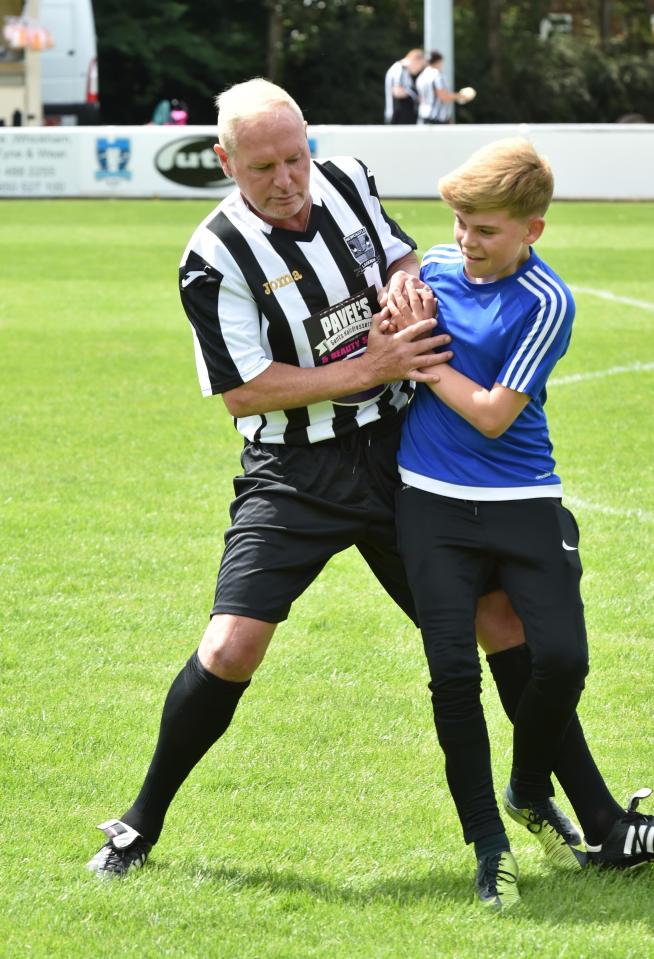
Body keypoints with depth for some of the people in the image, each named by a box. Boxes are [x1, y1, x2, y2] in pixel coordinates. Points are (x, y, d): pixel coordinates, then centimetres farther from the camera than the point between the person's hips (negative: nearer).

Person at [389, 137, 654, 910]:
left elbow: (492, 414, -13)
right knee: (453, 668, -7)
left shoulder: (545, 304, -10)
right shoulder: (437, 267, 5)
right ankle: (489, 846, 3)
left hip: (521, 502, -3)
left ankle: (530, 790, 20)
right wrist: (403, 332, -2)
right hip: (432, 501, 3)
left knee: (560, 660, -10)